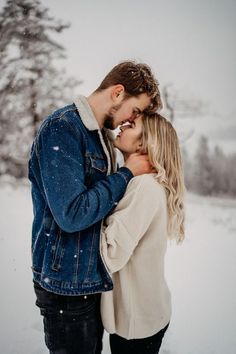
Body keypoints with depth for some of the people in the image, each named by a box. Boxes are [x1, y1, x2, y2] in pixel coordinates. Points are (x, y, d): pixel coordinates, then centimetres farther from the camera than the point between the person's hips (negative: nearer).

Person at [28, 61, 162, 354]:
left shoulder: (101, 135, 9)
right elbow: (72, 214, -28)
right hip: (66, 286, -9)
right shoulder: (61, 129, -20)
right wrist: (128, 172, -19)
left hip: (93, 276, 9)